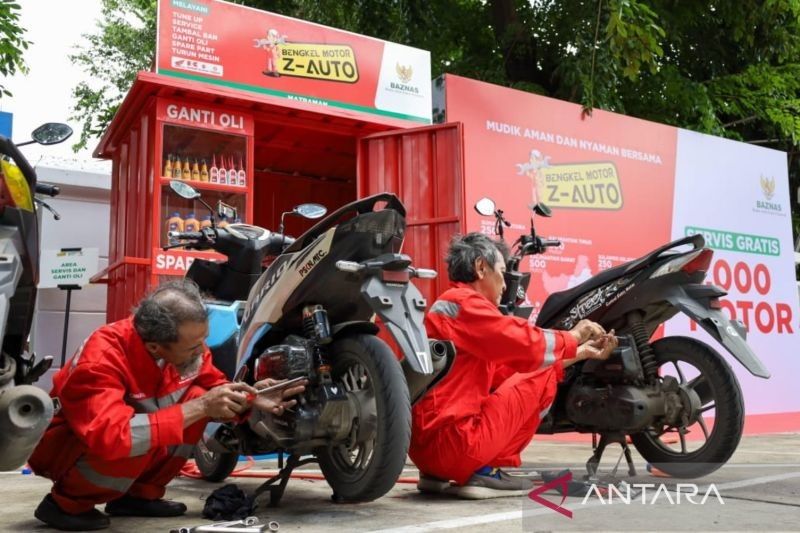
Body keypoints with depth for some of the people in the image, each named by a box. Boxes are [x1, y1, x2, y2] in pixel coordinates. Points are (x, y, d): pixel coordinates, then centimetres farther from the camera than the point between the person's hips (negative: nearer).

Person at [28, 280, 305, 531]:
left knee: (196, 396, -13)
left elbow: (216, 393, 0)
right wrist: (199, 408, -44)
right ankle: (65, 502, -7)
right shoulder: (101, 357, -35)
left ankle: (138, 494, 0)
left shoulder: (187, 343, -15)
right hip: (60, 443, -7)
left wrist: (251, 398, -22)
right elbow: (112, 437, -48)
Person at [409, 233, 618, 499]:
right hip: (452, 440, -10)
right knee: (542, 378, 1)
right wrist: (575, 335, 7)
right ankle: (485, 472, -2)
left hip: (424, 445, 10)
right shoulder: (464, 302, -9)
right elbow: (530, 343, -14)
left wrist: (583, 353, 22)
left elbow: (509, 368, 20)